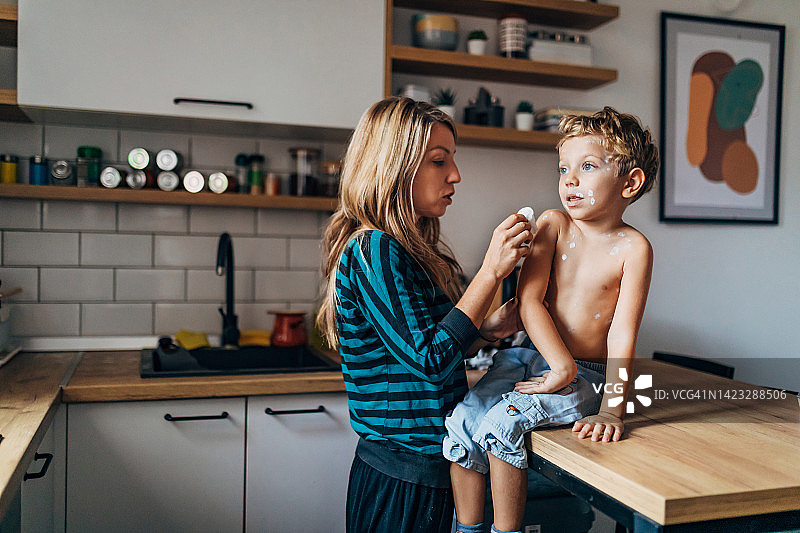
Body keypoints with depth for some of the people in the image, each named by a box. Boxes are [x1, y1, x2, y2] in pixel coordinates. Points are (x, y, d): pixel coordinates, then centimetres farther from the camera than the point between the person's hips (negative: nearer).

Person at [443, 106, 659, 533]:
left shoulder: (632, 248, -10)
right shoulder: (553, 225, -1)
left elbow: (623, 336, -13)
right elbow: (529, 300, -9)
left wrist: (611, 410, -21)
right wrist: (561, 364, -19)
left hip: (586, 375, -4)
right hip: (528, 354, 4)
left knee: (502, 423, -25)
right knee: (461, 420, -15)